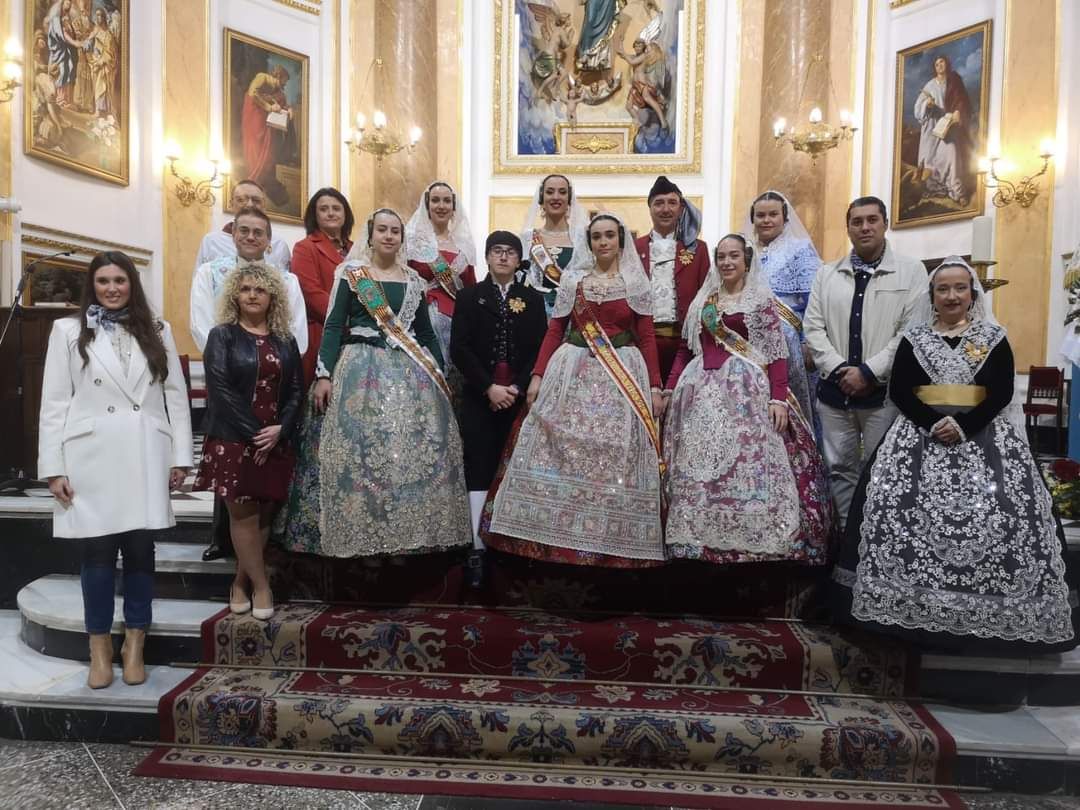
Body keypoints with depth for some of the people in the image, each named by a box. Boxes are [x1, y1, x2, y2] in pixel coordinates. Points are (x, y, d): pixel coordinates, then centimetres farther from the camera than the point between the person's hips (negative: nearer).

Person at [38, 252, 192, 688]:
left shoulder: (157, 331, 10)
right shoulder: (68, 331, 6)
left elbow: (176, 396, 7)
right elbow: (54, 404, 2)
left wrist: (181, 456, 2)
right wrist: (53, 467, -3)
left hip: (145, 458, 1)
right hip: (92, 459, -1)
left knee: (140, 549, 5)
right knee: (99, 553, 3)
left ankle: (134, 644, 18)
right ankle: (100, 647, 19)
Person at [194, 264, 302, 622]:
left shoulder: (286, 341, 12)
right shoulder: (222, 336, 2)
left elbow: (295, 391, 7)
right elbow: (220, 389, -8)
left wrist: (280, 429, -10)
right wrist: (253, 433, -15)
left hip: (276, 442, 3)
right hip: (233, 440, -3)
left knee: (263, 515, 4)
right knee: (244, 514, -2)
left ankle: (240, 582, 20)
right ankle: (261, 586, 10)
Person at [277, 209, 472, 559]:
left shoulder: (413, 280, 14)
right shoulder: (350, 272, 4)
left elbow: (426, 332, 18)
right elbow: (333, 325, -2)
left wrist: (440, 374, 13)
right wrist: (324, 374, -11)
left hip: (410, 373, 4)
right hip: (361, 371, -3)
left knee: (418, 452, -1)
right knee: (358, 452, -9)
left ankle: (413, 531, 9)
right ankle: (358, 533, 1)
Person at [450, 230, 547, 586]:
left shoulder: (533, 299, 12)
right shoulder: (469, 296, 8)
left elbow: (540, 348, 4)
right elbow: (459, 348, -2)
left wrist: (518, 387, -10)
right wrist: (489, 387, -12)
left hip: (520, 397, 1)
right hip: (479, 397, -1)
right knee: (479, 471, -4)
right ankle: (477, 549, -2)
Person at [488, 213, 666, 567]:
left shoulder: (637, 284, 7)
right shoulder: (573, 279, 9)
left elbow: (647, 338, 4)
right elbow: (554, 330, 6)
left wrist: (655, 386, -4)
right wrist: (537, 375, -3)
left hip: (625, 376, -1)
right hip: (573, 373, 1)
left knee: (617, 458, 0)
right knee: (563, 452, -1)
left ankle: (615, 540, 11)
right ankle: (556, 536, 10)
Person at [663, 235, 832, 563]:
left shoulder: (762, 298, 4)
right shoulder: (703, 300, 16)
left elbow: (777, 352, -3)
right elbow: (686, 349, 15)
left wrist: (778, 398, -13)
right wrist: (669, 387, 6)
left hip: (746, 390, -4)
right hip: (704, 392, 4)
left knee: (747, 466, -9)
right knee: (700, 471, 2)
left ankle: (751, 541, 0)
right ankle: (703, 539, 11)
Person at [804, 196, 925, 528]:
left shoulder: (911, 271, 2)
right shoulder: (827, 274, 12)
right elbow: (813, 327, 4)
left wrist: (869, 372, -13)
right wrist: (839, 370, -8)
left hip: (884, 391, -3)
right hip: (834, 389, 3)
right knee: (840, 468, 10)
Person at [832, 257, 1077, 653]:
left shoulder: (994, 338, 8)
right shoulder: (913, 339, 10)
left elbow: (1001, 394, 0)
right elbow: (899, 391, 2)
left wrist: (962, 426, -16)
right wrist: (932, 424, -14)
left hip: (981, 434, 0)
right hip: (920, 432, 0)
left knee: (1001, 512, -19)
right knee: (897, 501, -20)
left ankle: (989, 611, -7)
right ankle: (913, 605, -12)